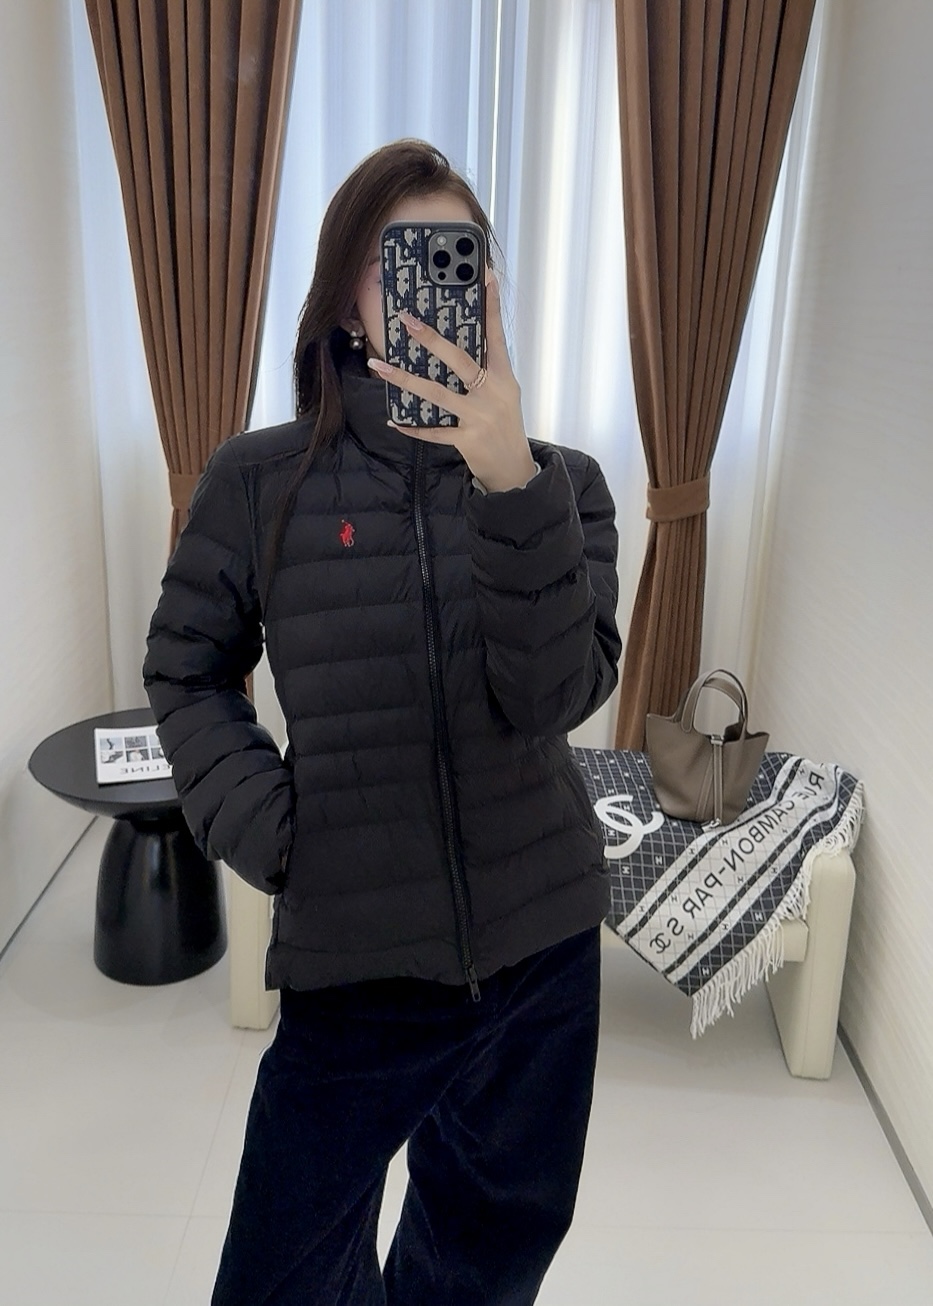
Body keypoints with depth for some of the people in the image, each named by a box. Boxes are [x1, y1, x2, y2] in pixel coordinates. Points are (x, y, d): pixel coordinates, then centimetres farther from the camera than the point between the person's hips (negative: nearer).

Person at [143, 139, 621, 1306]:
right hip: (355, 958, -1)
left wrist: (510, 484, -30)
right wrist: (261, 827, -10)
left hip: (543, 947, 2)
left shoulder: (559, 482, -4)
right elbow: (186, 676, 4)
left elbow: (555, 698, -17)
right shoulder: (258, 480, -7)